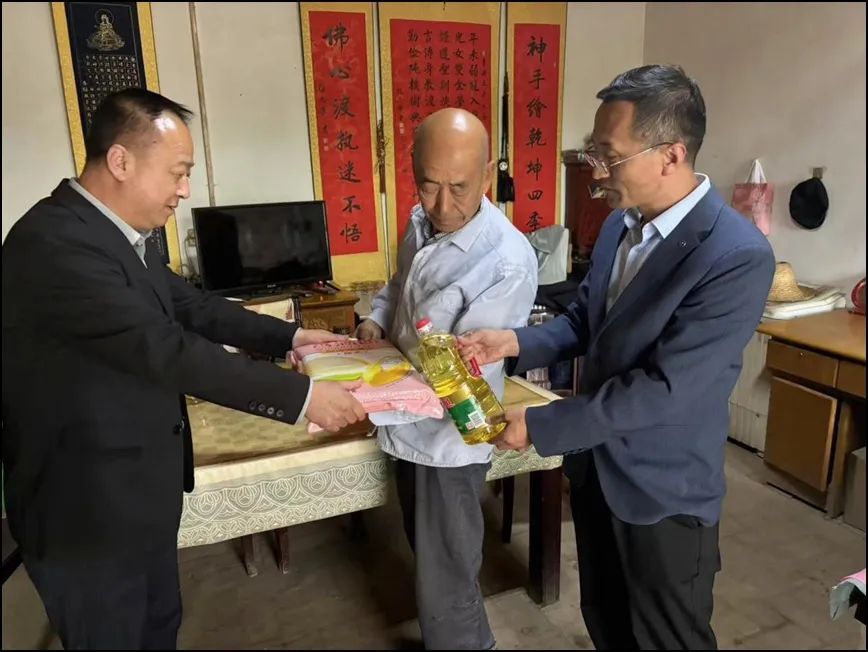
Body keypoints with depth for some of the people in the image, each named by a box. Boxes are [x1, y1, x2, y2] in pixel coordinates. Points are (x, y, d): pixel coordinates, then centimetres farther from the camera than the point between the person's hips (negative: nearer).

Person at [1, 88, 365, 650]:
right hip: (88, 506, -8)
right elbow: (165, 349, -32)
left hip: (139, 491, 9)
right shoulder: (54, 243, -28)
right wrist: (302, 396, -28)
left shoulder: (116, 232, 2)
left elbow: (191, 306, 11)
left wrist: (288, 336, 4)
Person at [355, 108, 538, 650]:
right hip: (410, 426, 8)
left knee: (445, 588, 9)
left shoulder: (508, 263, -27)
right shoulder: (422, 223, -2)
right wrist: (376, 319, -5)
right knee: (429, 557, 28)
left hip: (448, 438, -8)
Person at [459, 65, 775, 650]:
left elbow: (662, 388, -28)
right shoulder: (620, 224, -1)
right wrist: (517, 342, -10)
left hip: (663, 491, -7)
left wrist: (541, 426, -23)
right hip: (594, 465, 7)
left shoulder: (739, 258, -26)